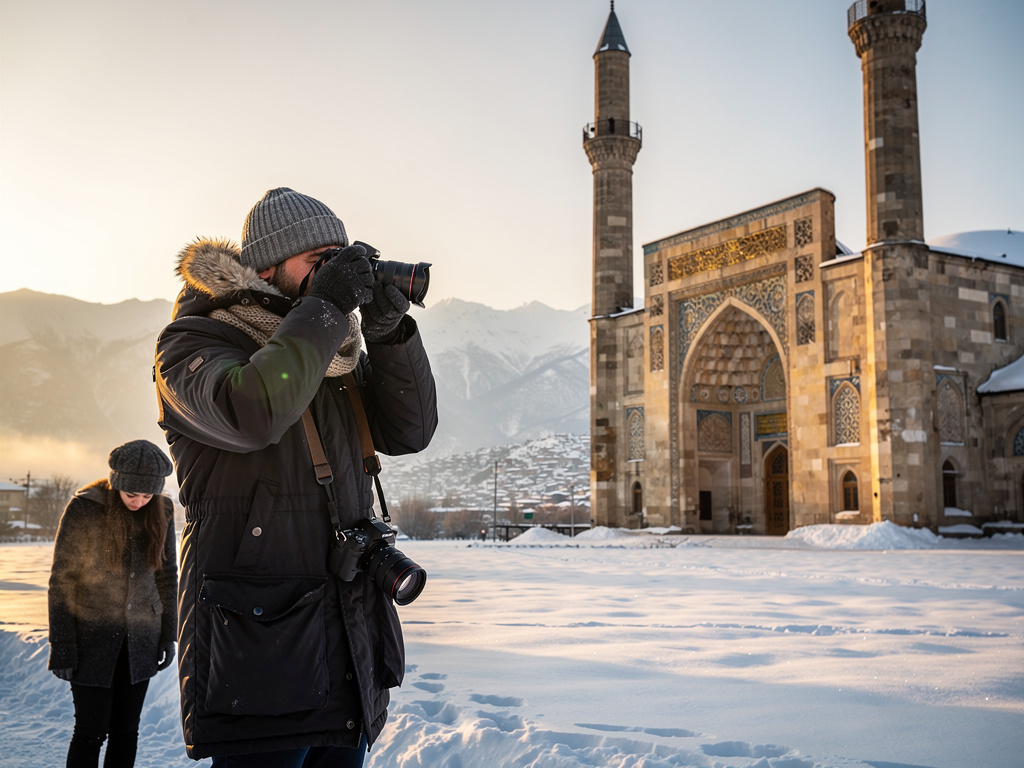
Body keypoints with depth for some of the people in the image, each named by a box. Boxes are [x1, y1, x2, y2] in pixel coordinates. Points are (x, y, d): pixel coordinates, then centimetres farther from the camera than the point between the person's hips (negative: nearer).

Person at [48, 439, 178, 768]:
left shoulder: (161, 512, -1)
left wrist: (168, 635, 6)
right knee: (91, 731, -1)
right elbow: (62, 580, -9)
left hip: (140, 639, 4)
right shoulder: (84, 508, -13)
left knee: (126, 730, 9)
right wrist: (61, 646, -11)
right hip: (92, 637, -3)